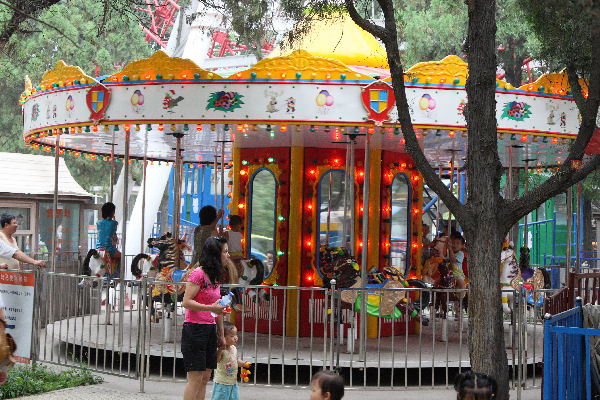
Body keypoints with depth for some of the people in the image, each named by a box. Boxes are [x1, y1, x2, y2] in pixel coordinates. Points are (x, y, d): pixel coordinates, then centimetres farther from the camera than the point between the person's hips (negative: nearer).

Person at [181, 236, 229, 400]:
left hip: (210, 330, 8)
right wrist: (210, 308, -27)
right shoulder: (198, 274, -12)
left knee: (205, 378, 8)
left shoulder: (216, 277, 14)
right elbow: (186, 302, -17)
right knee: (195, 378, -8)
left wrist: (221, 335, 21)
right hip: (195, 329, -8)